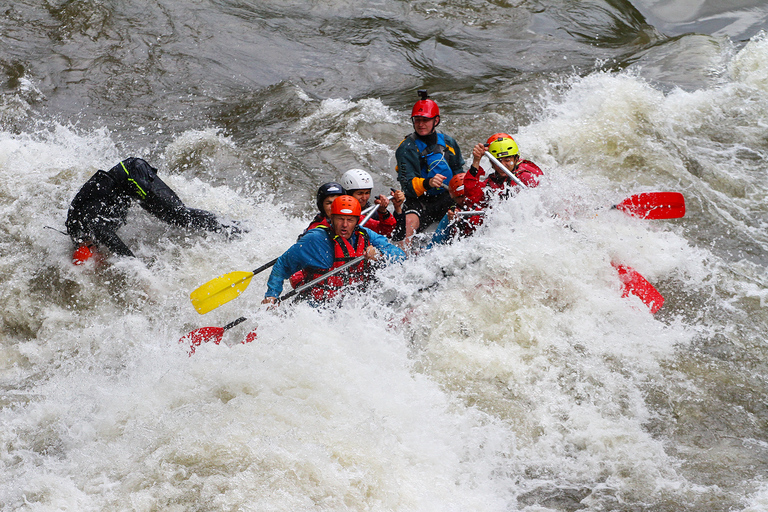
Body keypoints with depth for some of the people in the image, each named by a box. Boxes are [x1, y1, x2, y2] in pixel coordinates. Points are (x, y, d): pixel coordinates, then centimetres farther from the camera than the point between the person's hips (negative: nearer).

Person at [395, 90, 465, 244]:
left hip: (447, 197, 4)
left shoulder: (448, 142, 8)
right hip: (419, 200, -4)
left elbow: (458, 171, 23)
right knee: (409, 222, -35)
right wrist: (427, 183, -36)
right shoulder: (407, 148, -7)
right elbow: (407, 185, -16)